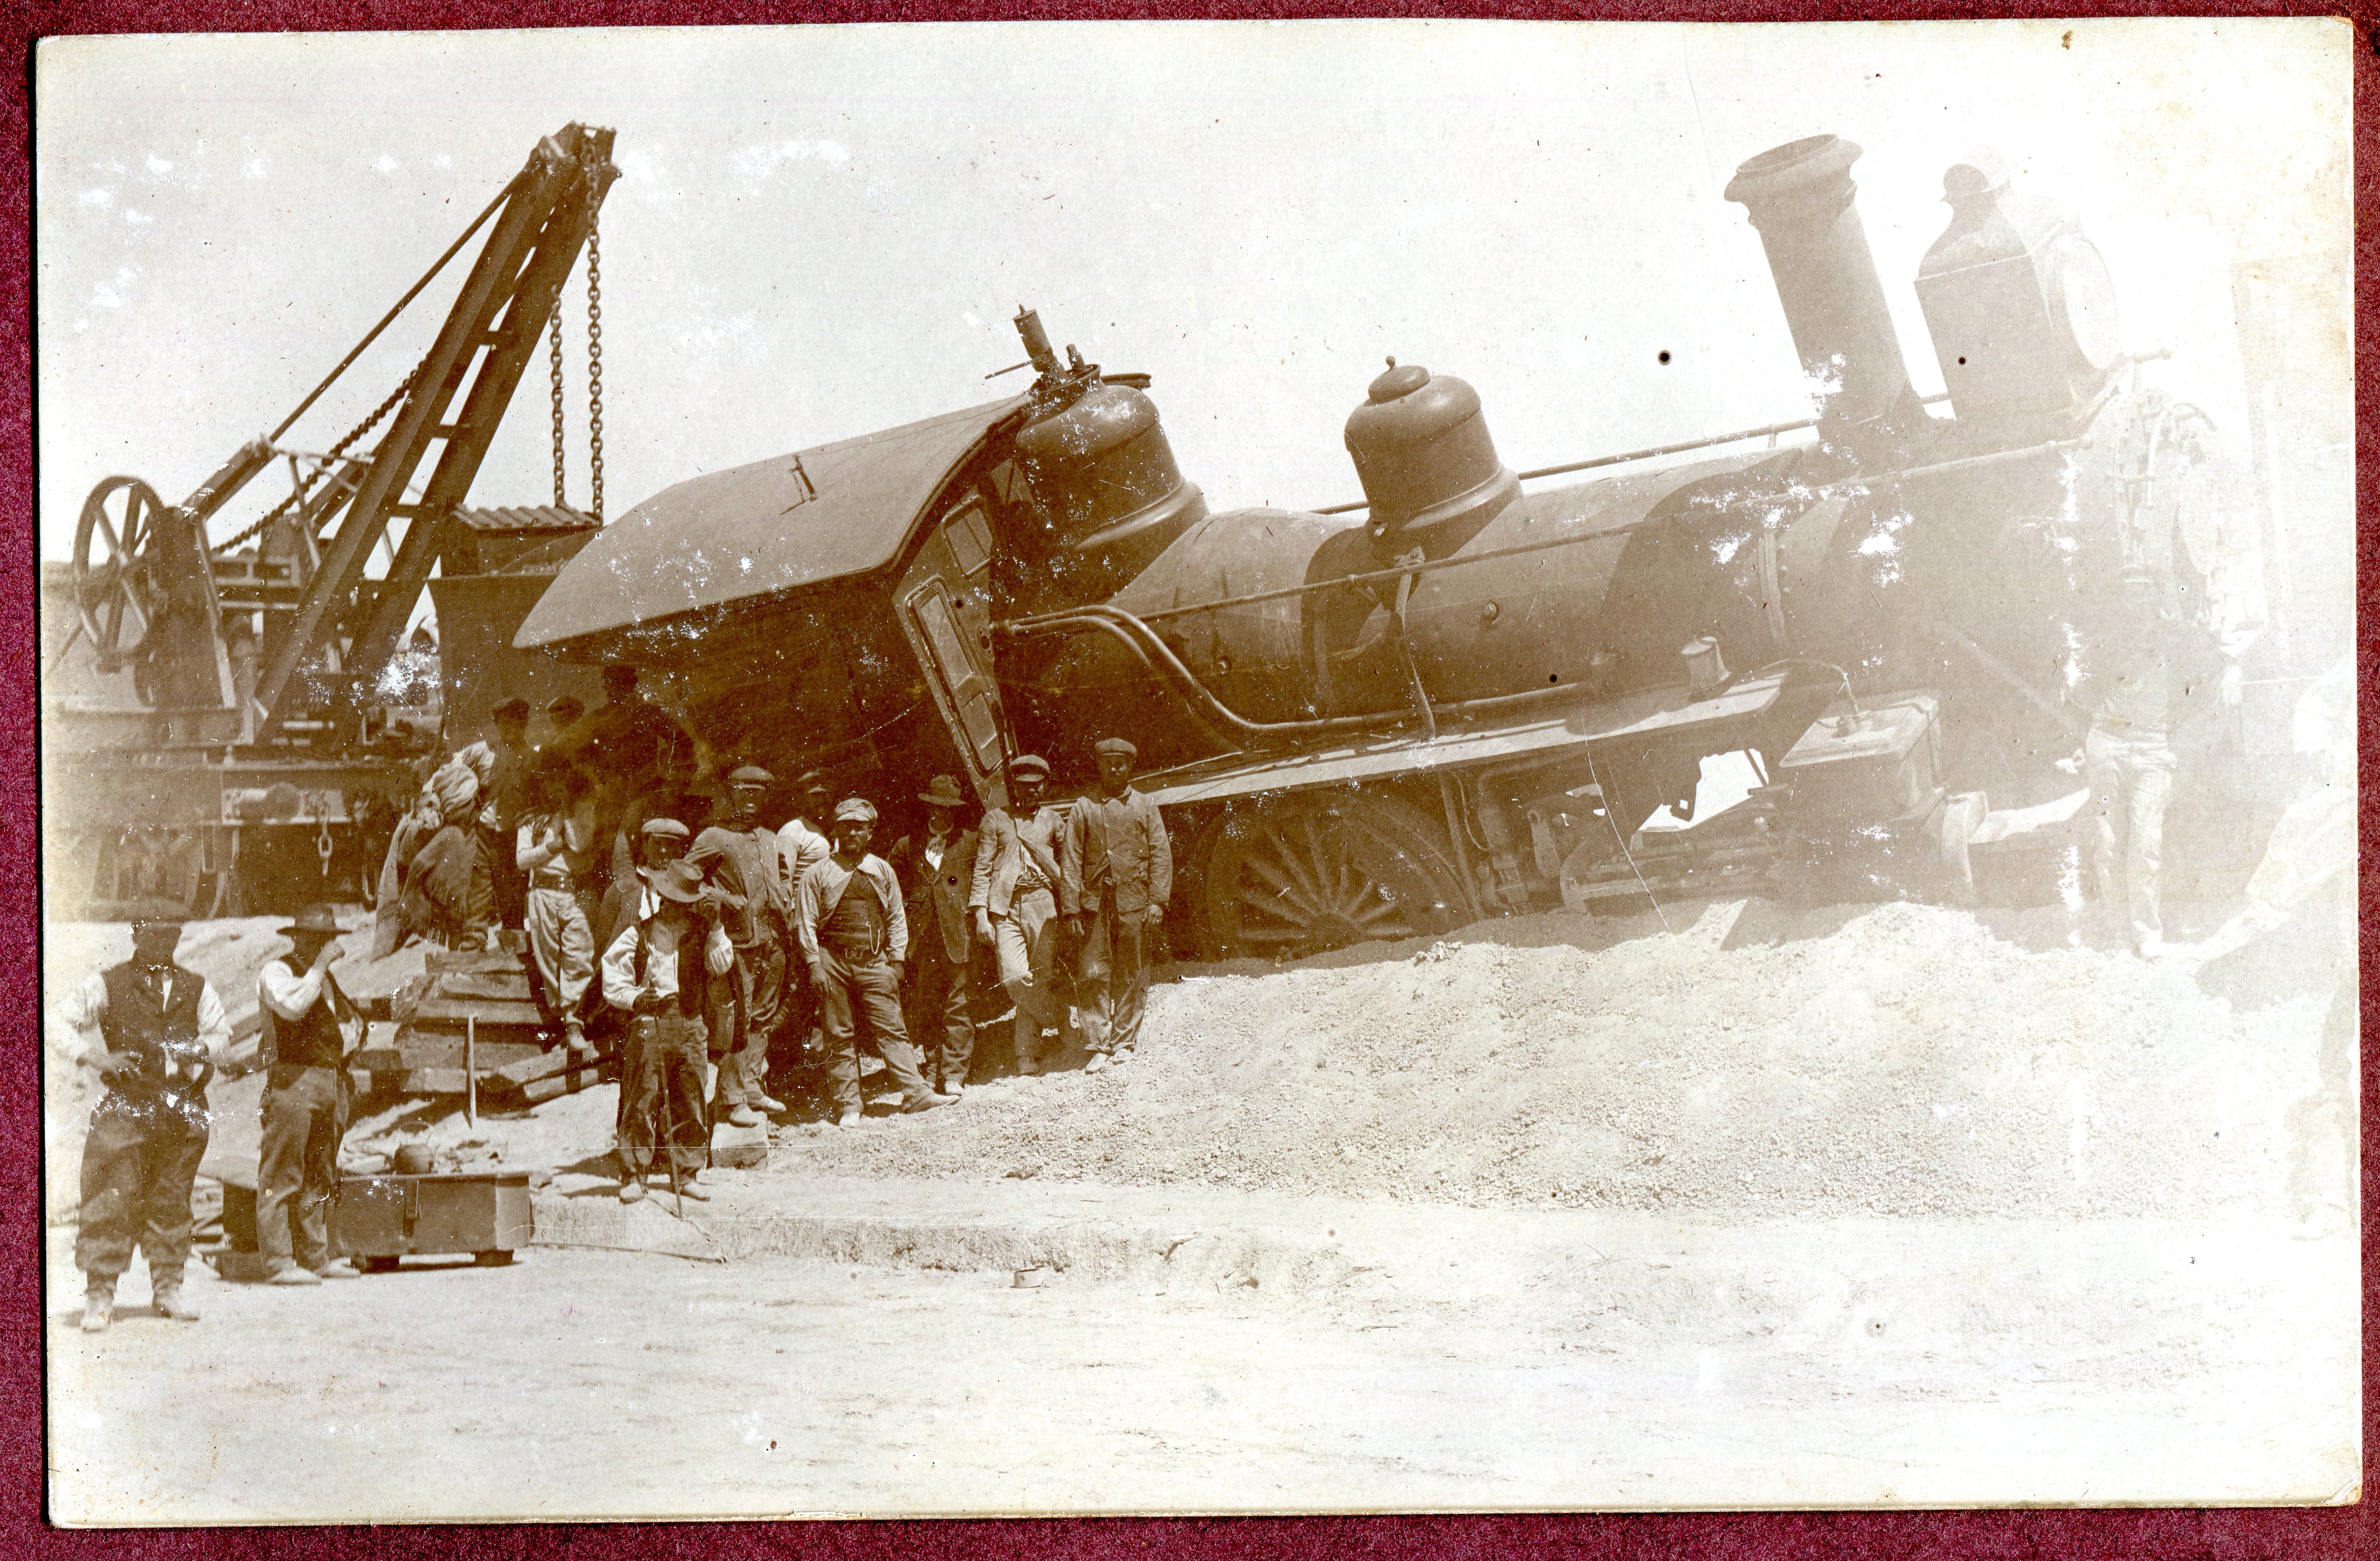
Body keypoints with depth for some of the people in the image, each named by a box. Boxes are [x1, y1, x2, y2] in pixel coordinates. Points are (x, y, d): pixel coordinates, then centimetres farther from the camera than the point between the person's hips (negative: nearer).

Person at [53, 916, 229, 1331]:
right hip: (126, 1106, -3)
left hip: (184, 1108, 3)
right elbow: (64, 1022, -1)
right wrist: (99, 1058, -12)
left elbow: (220, 1030, 17)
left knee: (172, 1199, 9)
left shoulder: (196, 988, 11)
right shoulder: (107, 985, 1)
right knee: (112, 1199, -8)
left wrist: (200, 1050, -5)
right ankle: (100, 1294, -2)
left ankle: (167, 1287, 20)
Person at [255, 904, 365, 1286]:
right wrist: (320, 965, -16)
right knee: (281, 1175, -9)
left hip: (331, 1079, 8)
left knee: (321, 1176, 10)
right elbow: (293, 1005, -22)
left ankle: (316, 1257, 15)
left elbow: (354, 1021, 30)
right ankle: (278, 1262, -11)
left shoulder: (327, 978, 22)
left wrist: (343, 1044, 10)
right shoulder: (276, 971, -2)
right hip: (293, 1079, -8)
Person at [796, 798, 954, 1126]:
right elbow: (805, 921, 2)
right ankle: (848, 1104, 7)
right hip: (834, 961, -2)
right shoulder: (818, 873, 4)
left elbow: (897, 917, 16)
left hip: (874, 963, 2)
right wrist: (815, 964, -6)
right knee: (840, 1036, 2)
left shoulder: (882, 871, 13)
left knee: (892, 1028, -2)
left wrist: (896, 960, 9)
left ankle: (915, 1092, -2)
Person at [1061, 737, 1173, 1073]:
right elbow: (1071, 859, 5)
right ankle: (1098, 1047, -2)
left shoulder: (1145, 807, 10)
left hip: (1134, 902, 0)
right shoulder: (1084, 809, 8)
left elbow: (1161, 855, 6)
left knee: (1131, 976, 4)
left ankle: (1124, 1042, 13)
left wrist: (1157, 900, -4)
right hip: (1095, 901, 0)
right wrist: (1071, 907, -3)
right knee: (1094, 973, -5)